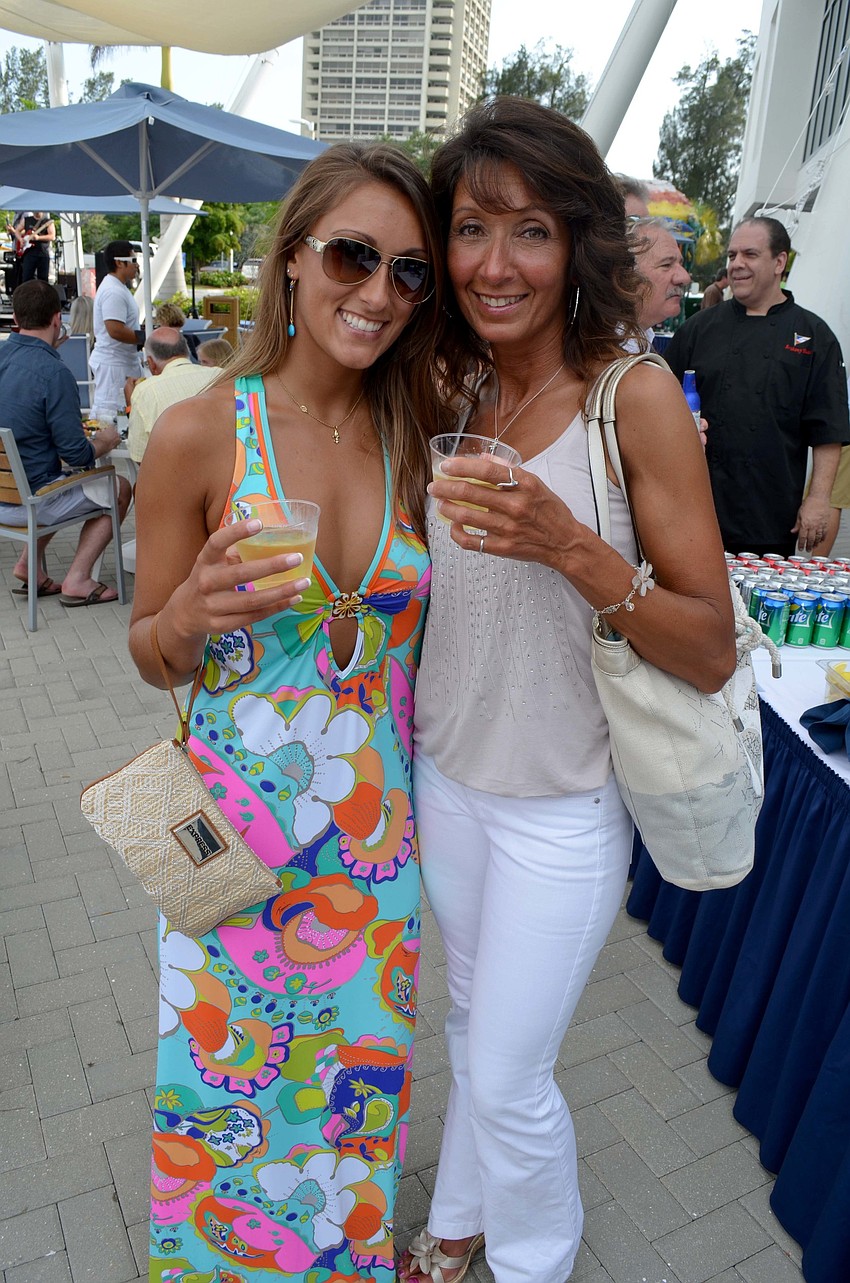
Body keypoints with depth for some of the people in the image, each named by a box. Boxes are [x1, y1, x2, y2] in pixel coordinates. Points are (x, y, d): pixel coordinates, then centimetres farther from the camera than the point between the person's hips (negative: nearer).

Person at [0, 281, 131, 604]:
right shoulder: (53, 372, -22)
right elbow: (77, 455, -20)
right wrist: (104, 442, 1)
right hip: (28, 502, -8)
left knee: (68, 482, 33)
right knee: (119, 487, 12)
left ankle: (29, 565, 22)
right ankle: (77, 578, 5)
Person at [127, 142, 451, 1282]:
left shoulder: (419, 436, -2)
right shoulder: (201, 434, -13)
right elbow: (153, 655, -5)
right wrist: (191, 616, -25)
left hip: (377, 831, 3)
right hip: (238, 827, -2)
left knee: (359, 1077, 21)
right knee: (230, 1086, 16)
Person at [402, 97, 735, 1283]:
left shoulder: (634, 393, -17)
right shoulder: (455, 393, 0)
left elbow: (713, 652, -18)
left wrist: (572, 547, -32)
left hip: (563, 803, -5)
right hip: (446, 771, 6)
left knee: (507, 1078, 11)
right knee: (472, 1022, 25)